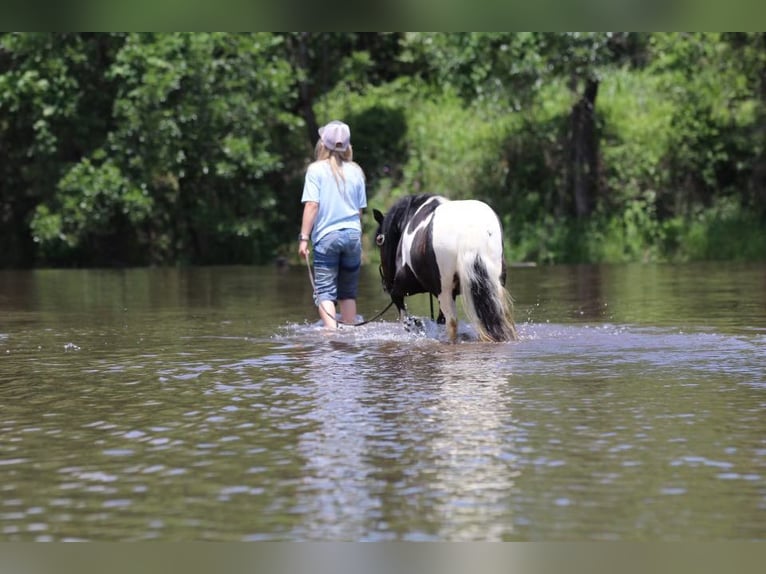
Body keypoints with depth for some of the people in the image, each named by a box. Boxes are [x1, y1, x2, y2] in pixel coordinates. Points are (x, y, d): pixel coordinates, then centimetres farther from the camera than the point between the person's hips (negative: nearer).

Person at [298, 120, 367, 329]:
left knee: (324, 292, -6)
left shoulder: (316, 170, -3)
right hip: (353, 234, 4)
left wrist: (304, 238, -8)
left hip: (326, 236, -4)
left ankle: (332, 332, -24)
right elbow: (360, 209, 12)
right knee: (348, 292, 14)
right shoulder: (356, 171, 8)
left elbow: (312, 205, -10)